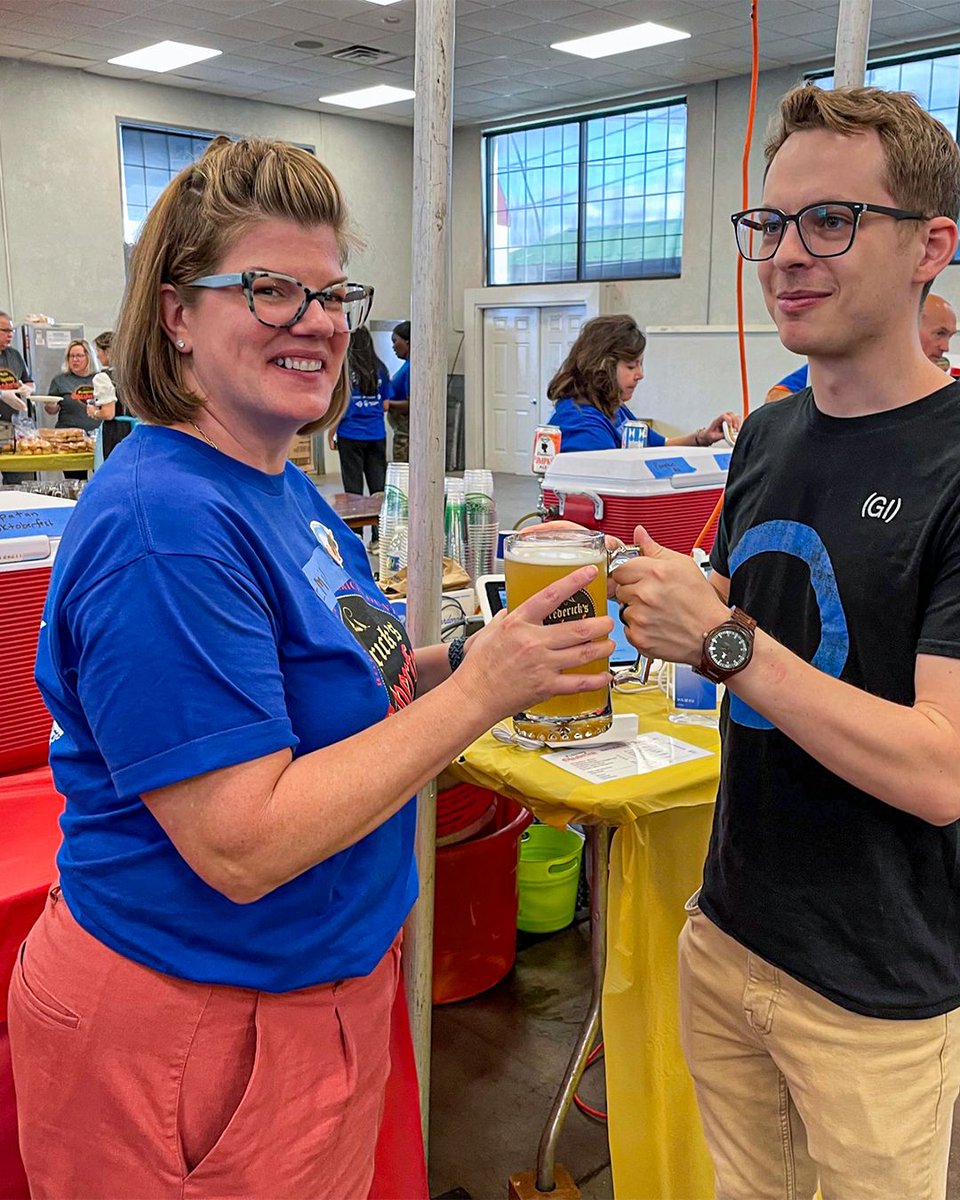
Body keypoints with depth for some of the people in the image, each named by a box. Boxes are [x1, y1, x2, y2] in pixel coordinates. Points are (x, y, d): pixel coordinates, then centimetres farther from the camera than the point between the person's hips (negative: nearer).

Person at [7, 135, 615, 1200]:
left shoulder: (283, 485, 4)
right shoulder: (164, 523, -25)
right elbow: (243, 847, -28)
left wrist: (456, 660, -5)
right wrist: (480, 690, -27)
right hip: (192, 1033, -8)